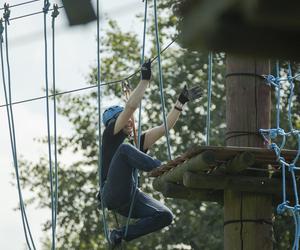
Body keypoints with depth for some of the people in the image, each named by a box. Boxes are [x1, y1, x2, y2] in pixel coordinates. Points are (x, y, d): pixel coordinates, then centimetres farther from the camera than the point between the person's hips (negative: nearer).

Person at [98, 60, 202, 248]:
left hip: (130, 197, 7)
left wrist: (182, 102, 13)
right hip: (112, 194, -7)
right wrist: (145, 80, -3)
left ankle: (121, 234, -4)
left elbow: (166, 126, 19)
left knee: (165, 216, -14)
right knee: (125, 149, -27)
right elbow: (131, 106, -4)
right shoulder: (111, 136, 8)